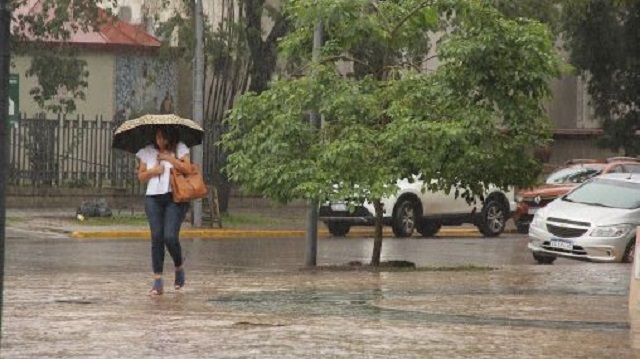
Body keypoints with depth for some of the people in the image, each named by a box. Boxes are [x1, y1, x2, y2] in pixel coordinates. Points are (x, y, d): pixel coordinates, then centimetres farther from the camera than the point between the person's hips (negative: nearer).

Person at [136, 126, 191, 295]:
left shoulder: (180, 149, 4)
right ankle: (157, 281, -2)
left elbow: (187, 168, -7)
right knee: (156, 237, -4)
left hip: (175, 198, -3)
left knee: (170, 237, -15)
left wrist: (169, 158, -10)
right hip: (153, 198, 3)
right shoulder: (147, 152, 11)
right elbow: (141, 176, 12)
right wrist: (152, 171, -6)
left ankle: (179, 267, 15)